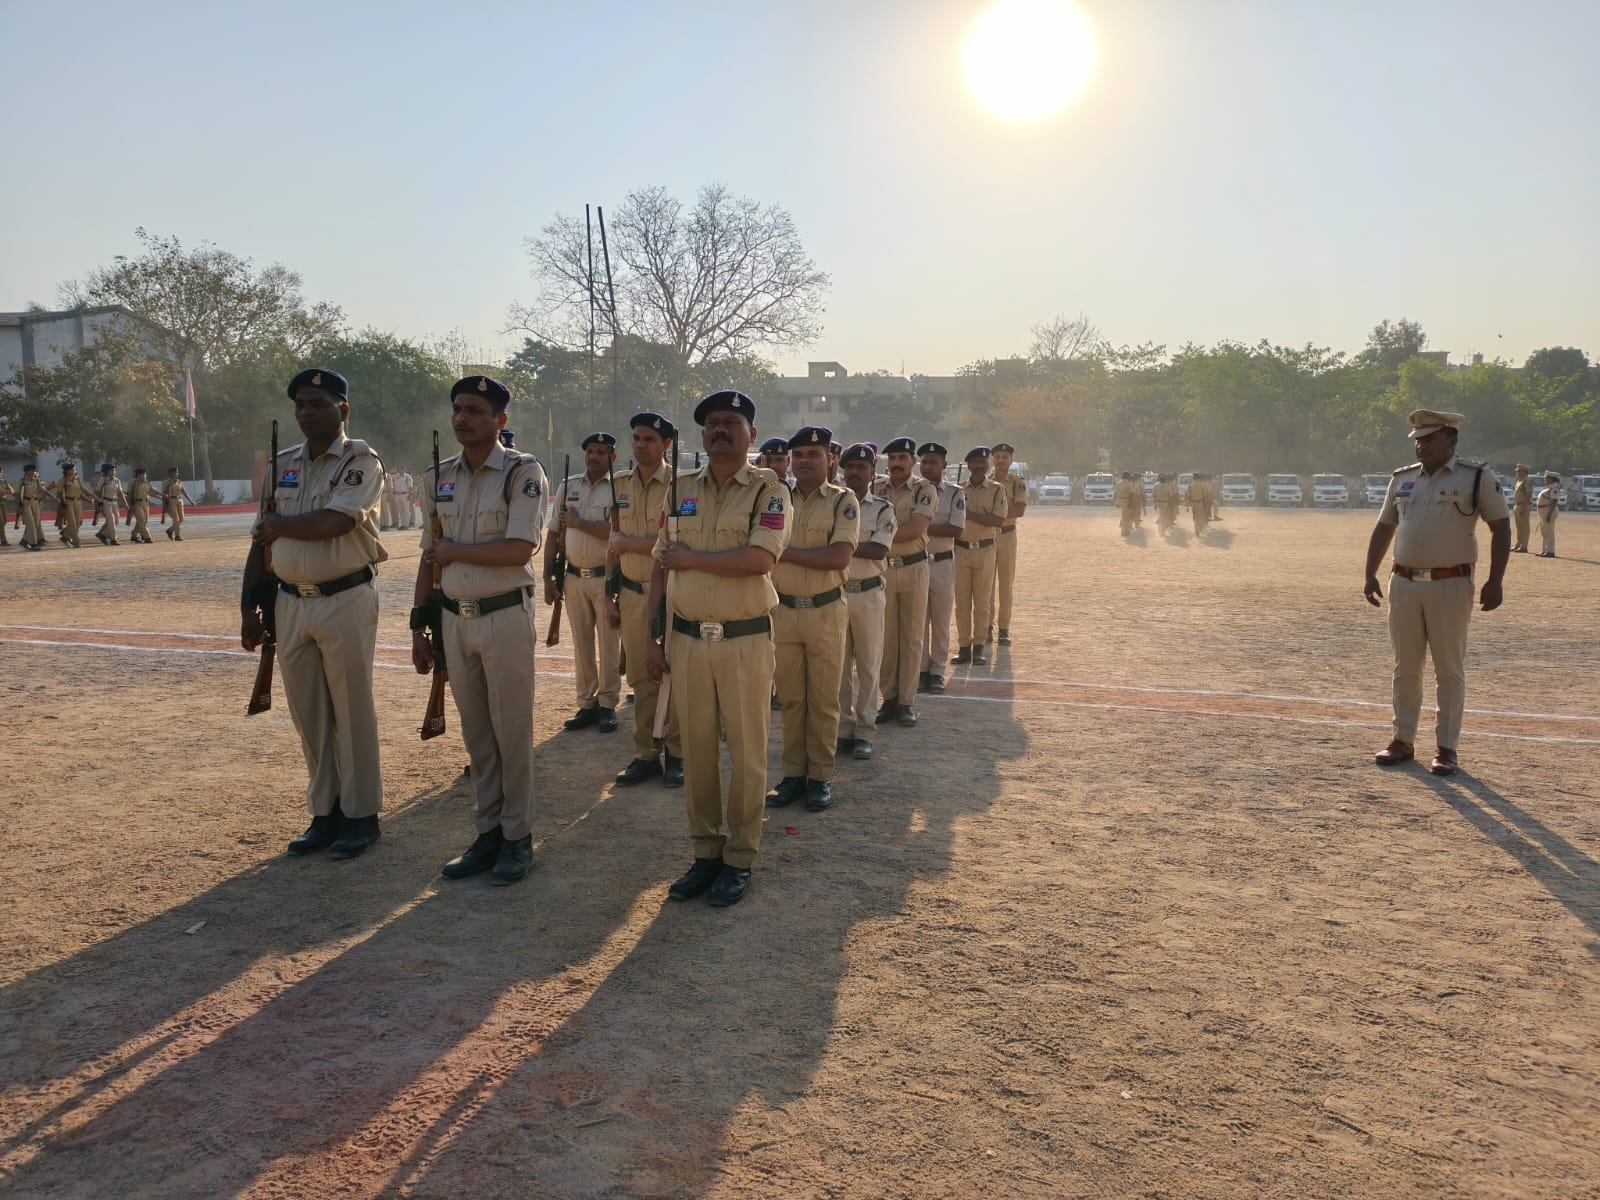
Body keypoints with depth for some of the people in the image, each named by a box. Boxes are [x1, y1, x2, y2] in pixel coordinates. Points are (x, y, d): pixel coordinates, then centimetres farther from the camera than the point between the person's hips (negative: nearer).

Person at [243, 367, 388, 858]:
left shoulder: (361, 462, -6)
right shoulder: (282, 465, 13)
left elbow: (332, 522, -22)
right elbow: (262, 541, 14)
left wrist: (275, 525, -7)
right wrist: (250, 608, 11)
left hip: (345, 600, -6)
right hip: (291, 602, 6)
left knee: (352, 711, 1)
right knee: (308, 715, 11)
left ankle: (360, 815, 13)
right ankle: (324, 812, 23)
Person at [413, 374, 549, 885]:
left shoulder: (522, 472, -7)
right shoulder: (438, 477, 10)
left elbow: (519, 549, -19)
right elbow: (429, 558, 13)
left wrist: (453, 551, -9)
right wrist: (418, 627, 11)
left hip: (506, 616, -5)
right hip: (454, 617, 5)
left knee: (512, 733, 3)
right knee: (475, 733, 12)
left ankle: (517, 837, 15)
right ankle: (487, 833, 23)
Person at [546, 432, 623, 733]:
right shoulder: (568, 486, 9)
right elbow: (554, 533, 11)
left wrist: (578, 522, -14)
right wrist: (548, 576, 6)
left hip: (606, 577, -4)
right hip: (574, 577, 4)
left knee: (608, 643, 3)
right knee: (581, 643, 10)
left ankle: (608, 705, 12)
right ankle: (586, 704, 19)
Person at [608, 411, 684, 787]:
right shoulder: (621, 485, 9)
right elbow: (614, 543, 14)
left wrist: (628, 542, -13)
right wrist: (610, 593, 11)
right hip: (632, 592, 5)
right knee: (640, 677, 10)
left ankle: (676, 753, 16)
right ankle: (645, 754, 20)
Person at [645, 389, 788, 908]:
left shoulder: (768, 490, -4)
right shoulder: (682, 490, 9)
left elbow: (760, 559, -20)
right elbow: (661, 566, 10)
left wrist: (691, 557, -14)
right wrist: (652, 636, 6)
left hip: (744, 639, -4)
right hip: (687, 638, 4)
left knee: (747, 753, 4)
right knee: (697, 751, 10)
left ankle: (740, 859, 17)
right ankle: (705, 852, 23)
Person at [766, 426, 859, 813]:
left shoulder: (843, 501, -4)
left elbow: (840, 556, -18)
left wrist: (786, 552, -15)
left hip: (825, 612, -3)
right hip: (783, 611, 3)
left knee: (823, 700, 5)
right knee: (790, 698, 9)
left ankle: (821, 776, 14)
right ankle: (793, 773, 18)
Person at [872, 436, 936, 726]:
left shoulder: (925, 490, -3)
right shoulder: (876, 490, 8)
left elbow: (915, 529, -16)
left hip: (913, 569, -3)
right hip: (881, 568, 3)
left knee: (911, 637, 4)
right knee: (885, 637, 6)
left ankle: (907, 701, 12)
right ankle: (889, 698, 16)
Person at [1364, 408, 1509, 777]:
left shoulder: (1477, 478, -2)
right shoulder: (1402, 479, 11)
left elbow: (1501, 528, -2)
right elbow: (1384, 528, 17)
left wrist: (1494, 582, -9)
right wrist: (1370, 574, 9)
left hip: (1450, 585, -4)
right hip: (1404, 584, 4)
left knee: (1449, 669, 2)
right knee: (1406, 666, 9)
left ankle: (1447, 747, 10)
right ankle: (1403, 740, 19)